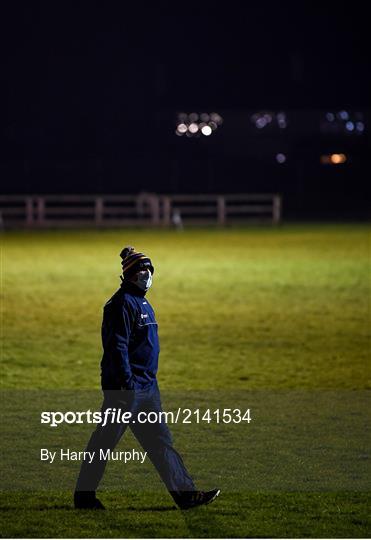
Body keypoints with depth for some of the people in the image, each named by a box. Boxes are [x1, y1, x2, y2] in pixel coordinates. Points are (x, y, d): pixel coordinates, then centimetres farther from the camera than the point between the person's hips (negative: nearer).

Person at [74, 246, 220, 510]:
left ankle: (186, 494, 5)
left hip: (147, 387, 10)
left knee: (160, 441, 7)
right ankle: (84, 495, 8)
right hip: (126, 386, -10)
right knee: (105, 440, -1)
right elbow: (117, 347, -20)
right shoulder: (123, 303, -13)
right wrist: (127, 384, -25)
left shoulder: (142, 303, 17)